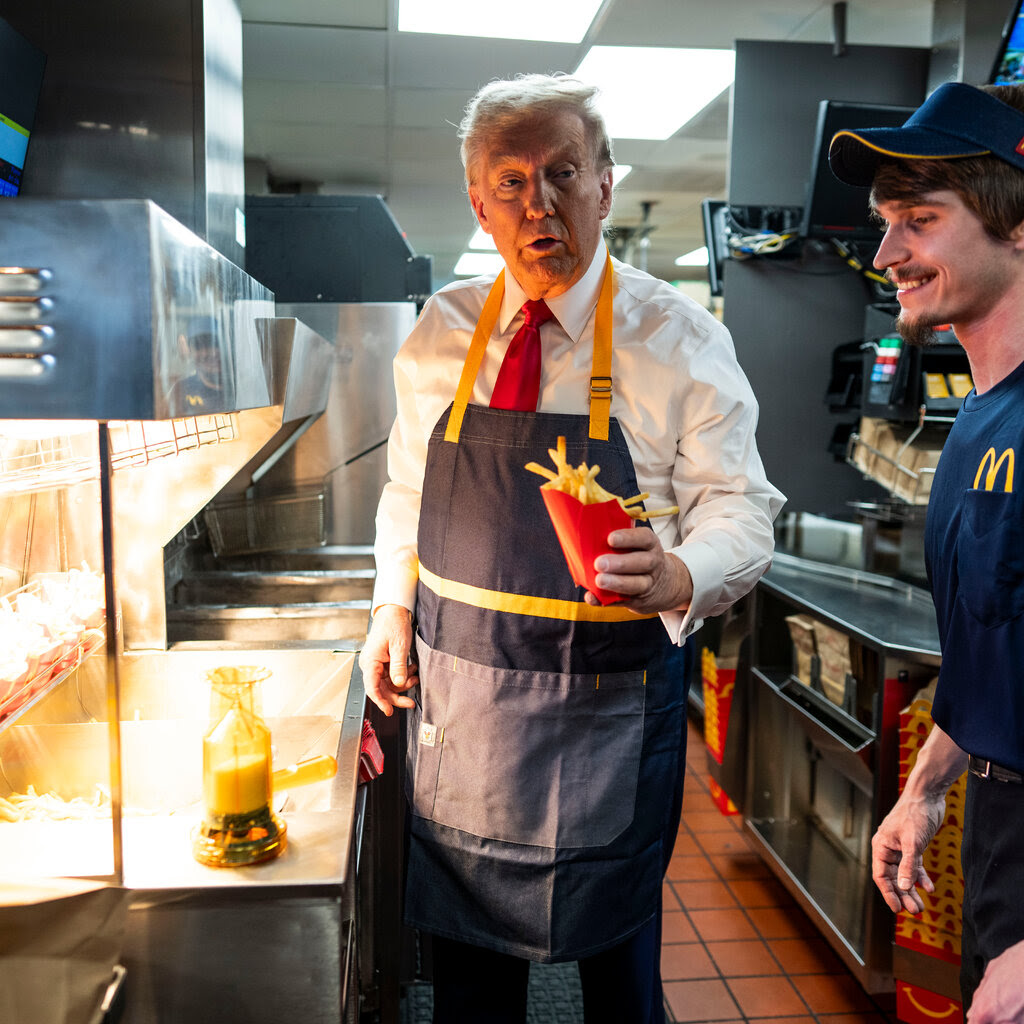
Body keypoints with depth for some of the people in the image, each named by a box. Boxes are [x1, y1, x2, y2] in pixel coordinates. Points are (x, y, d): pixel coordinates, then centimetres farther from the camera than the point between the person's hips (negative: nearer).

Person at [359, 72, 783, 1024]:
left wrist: (678, 576, -29)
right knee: (465, 940, 19)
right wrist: (393, 604, 2)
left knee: (616, 945, 15)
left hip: (609, 701, -3)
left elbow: (739, 509, -9)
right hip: (454, 688, 3)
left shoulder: (679, 338, -8)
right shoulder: (440, 332, 4)